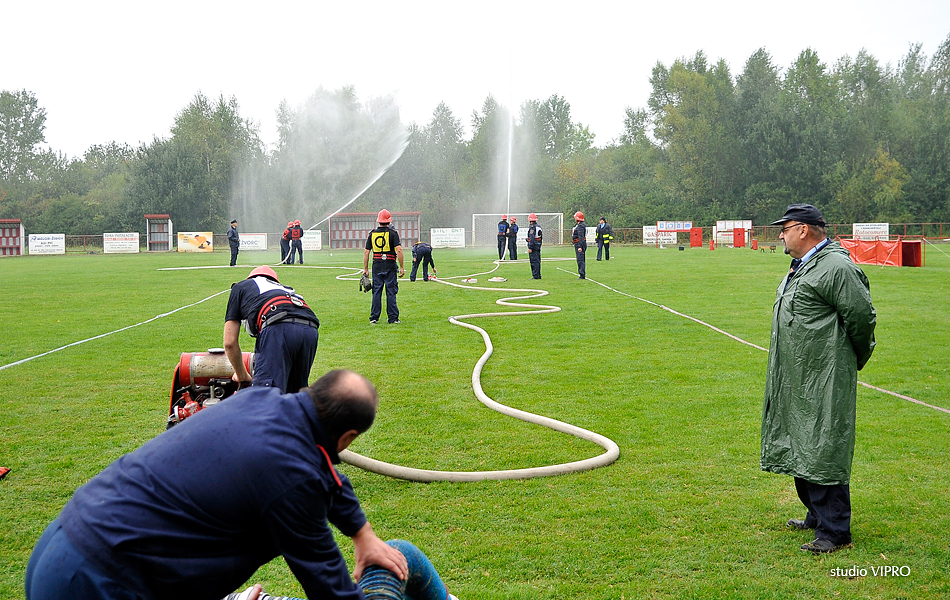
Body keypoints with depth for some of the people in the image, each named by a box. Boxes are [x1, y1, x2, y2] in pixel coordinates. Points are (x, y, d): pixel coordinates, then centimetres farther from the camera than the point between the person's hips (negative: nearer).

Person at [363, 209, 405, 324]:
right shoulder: (392, 233, -4)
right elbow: (398, 250, -13)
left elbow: (366, 252, 6)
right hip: (390, 266, -3)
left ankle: (374, 318, 8)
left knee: (376, 292, 8)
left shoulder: (372, 234, 7)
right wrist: (401, 267, -10)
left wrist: (366, 269, 11)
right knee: (391, 292, 1)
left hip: (377, 266, 3)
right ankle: (393, 318, 2)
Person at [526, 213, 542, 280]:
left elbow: (532, 238, -21)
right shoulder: (539, 227, 14)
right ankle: (538, 275, 16)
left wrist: (530, 248, -21)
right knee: (537, 261, 13)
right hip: (538, 245, 9)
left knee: (534, 261, -6)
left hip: (533, 245, -9)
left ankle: (535, 276, -7)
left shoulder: (532, 227, -15)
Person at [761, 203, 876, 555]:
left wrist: (855, 358, -3)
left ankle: (834, 532, 1)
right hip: (796, 380, 10)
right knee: (800, 448, 18)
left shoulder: (836, 267, -17)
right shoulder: (801, 267, 15)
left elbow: (862, 317, -16)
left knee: (823, 453, -7)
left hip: (825, 380, -10)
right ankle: (817, 515, 32)